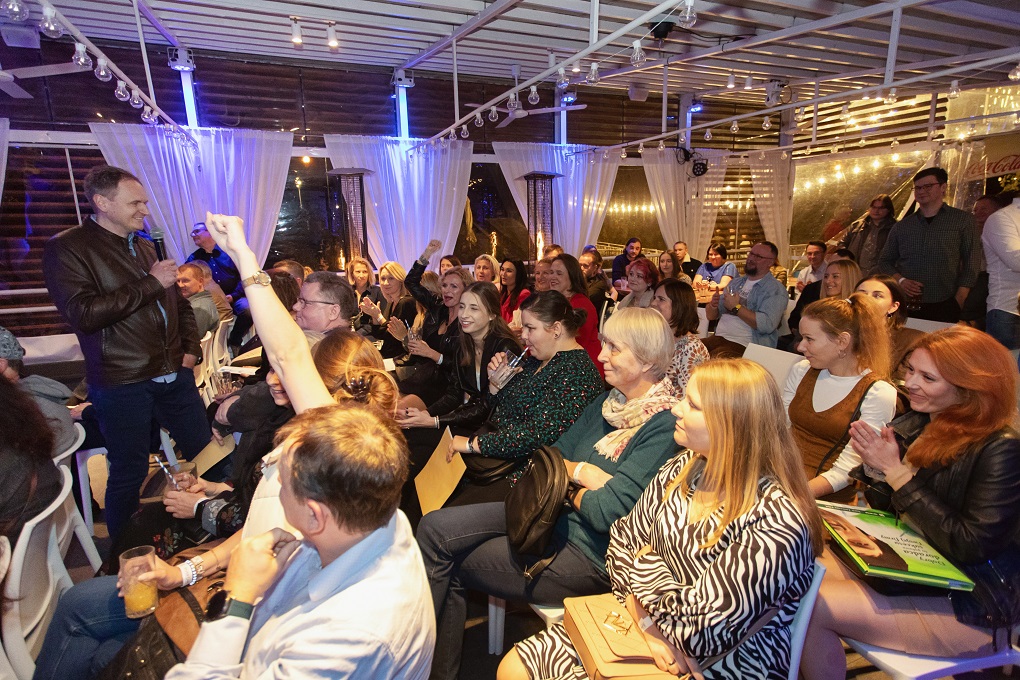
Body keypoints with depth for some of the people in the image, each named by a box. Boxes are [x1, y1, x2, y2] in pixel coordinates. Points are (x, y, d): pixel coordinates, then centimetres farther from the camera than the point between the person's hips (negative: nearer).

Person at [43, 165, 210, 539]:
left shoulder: (145, 247, 14)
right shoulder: (66, 249, -6)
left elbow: (179, 302, 24)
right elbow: (82, 313, -21)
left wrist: (190, 349, 12)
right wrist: (150, 284, -18)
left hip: (174, 375, 6)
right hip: (122, 383, -6)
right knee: (129, 474, 5)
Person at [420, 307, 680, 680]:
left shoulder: (664, 426, -19)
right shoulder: (609, 403, 6)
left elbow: (607, 512, -25)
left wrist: (574, 485, -6)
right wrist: (582, 471, -12)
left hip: (590, 556, -7)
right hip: (550, 514, 8)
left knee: (446, 564, -7)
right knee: (435, 527, -7)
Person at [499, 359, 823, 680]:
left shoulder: (775, 520, -27)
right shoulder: (684, 466, -5)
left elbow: (702, 633, -27)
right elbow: (622, 542, 0)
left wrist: (643, 565, -13)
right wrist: (643, 620, -14)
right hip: (641, 631, 6)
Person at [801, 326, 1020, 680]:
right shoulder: (912, 426, 1)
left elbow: (969, 546, -22)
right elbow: (884, 509, 8)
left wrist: (898, 473, -21)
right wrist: (875, 468, -13)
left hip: (970, 609, -6)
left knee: (810, 608, -20)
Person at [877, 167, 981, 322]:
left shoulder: (962, 220, 5)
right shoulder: (902, 226, 11)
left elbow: (971, 263, 2)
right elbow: (884, 262, 14)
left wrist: (958, 302, -7)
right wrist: (900, 280, -6)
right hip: (906, 307, 2)